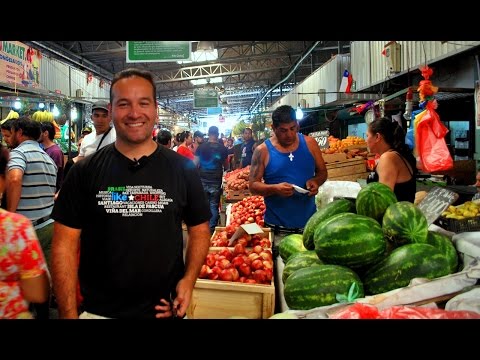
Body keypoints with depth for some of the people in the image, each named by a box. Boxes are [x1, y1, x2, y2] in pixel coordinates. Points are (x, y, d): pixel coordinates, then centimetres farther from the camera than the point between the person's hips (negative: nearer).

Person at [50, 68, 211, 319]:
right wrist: (68, 314, -9)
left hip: (164, 309, 1)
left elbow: (199, 230, 5)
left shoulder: (183, 169, -3)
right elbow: (65, 245, -4)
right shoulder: (84, 172, -5)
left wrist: (189, 279, -11)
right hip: (98, 310, 0)